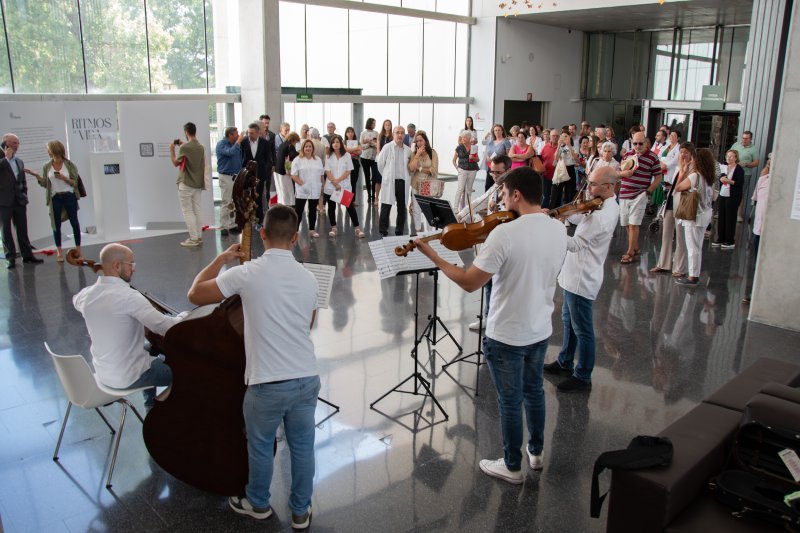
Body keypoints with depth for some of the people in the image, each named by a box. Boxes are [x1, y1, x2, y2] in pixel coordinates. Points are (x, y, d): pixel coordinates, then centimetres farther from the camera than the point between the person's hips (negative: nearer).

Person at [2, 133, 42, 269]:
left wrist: (24, 195, 9)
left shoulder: (19, 162, 15)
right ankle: (10, 258, 8)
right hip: (4, 201, -5)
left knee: (22, 229, 8)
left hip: (19, 201, 5)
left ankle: (27, 255, 14)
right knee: (6, 230, 3)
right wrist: (6, 157, -17)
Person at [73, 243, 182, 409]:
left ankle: (152, 408, 42)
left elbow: (76, 300, 23)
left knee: (149, 349, 34)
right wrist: (183, 317, -11)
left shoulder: (87, 295, -3)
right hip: (128, 377, -8)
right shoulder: (128, 296, -26)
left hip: (102, 373, 8)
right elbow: (165, 327, -30)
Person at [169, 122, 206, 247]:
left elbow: (176, 163, -5)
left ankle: (193, 239, -3)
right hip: (198, 183, 7)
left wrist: (172, 149, 5)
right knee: (196, 211, 11)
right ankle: (199, 237, 13)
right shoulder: (200, 147, 8)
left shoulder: (185, 147, -14)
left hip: (186, 184, -7)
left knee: (187, 211, -2)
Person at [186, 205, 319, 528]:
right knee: (302, 448, 19)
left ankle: (258, 503, 43)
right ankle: (301, 511, 35)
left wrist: (222, 259, 9)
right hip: (306, 380, 4)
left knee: (260, 447, 21)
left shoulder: (247, 274, -13)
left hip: (267, 384, -3)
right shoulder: (309, 279, 2)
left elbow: (195, 295, -2)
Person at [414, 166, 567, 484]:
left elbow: (470, 283, -22)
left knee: (510, 401, 11)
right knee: (534, 390, 26)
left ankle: (512, 466, 30)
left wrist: (431, 255, -14)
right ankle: (536, 451, 45)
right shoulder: (558, 229, -5)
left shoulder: (505, 233, -27)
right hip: (541, 330, 7)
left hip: (506, 336, -6)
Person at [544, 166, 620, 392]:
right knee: (569, 320, 23)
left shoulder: (602, 216, -27)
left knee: (582, 330, 3)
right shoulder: (605, 206, 5)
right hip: (575, 275, 10)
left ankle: (583, 377, 17)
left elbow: (575, 244, -29)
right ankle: (565, 362, 40)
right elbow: (576, 218, 7)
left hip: (582, 280, -10)